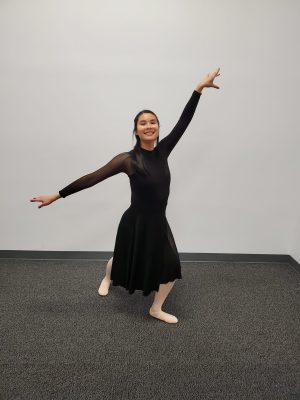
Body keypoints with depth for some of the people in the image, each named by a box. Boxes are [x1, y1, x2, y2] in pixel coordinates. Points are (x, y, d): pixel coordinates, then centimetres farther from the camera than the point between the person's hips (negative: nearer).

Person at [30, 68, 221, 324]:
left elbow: (183, 122, -6)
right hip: (136, 222, -3)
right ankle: (108, 278, 58)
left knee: (171, 267, 0)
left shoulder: (162, 150, -4)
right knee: (124, 264, 20)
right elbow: (92, 178, -15)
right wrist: (56, 196, -14)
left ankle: (156, 309, 26)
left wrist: (199, 88, -10)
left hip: (159, 222, 4)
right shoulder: (128, 159, -16)